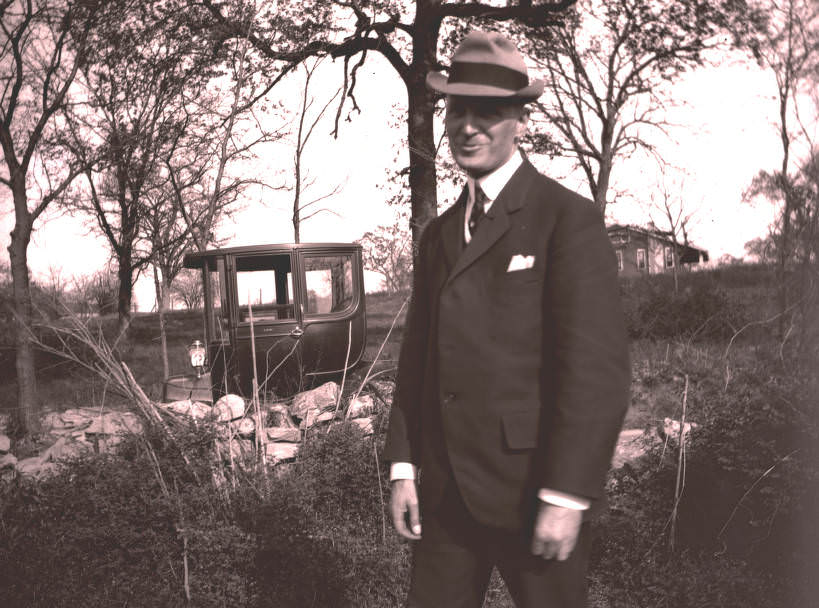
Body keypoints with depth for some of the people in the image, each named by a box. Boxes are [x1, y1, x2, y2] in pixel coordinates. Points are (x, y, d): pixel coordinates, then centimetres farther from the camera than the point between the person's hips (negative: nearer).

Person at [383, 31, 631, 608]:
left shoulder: (569, 219, -9)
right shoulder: (438, 235, 13)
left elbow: (598, 365, -15)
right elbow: (417, 356, 13)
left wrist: (566, 496, -18)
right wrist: (403, 467, 6)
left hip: (530, 489, -6)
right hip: (444, 489, 6)